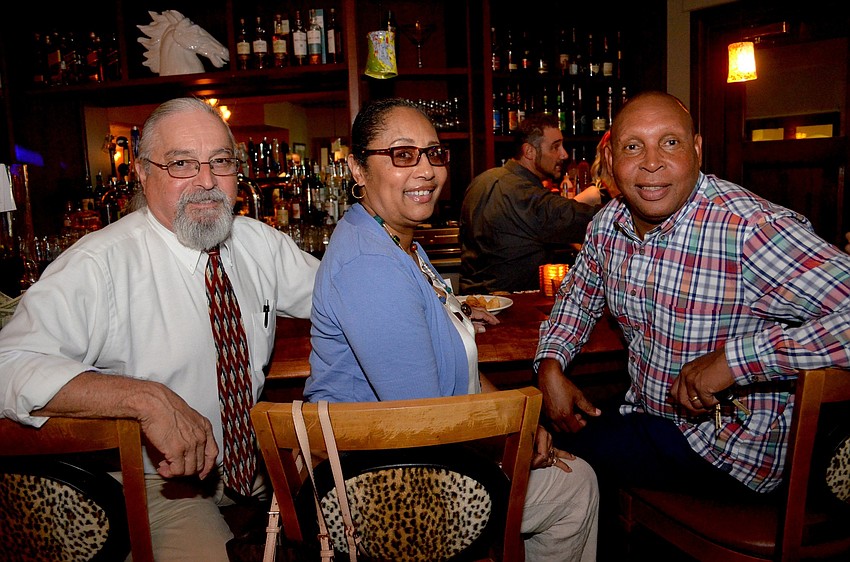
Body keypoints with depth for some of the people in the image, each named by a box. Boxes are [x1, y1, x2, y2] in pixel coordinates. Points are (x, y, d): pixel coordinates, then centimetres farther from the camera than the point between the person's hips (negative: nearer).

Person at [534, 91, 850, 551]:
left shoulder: (753, 229, -26)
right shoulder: (608, 224, -3)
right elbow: (578, 296, 14)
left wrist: (734, 358, -33)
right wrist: (551, 366, -2)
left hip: (731, 447, -6)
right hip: (644, 410, 7)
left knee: (569, 450, -15)